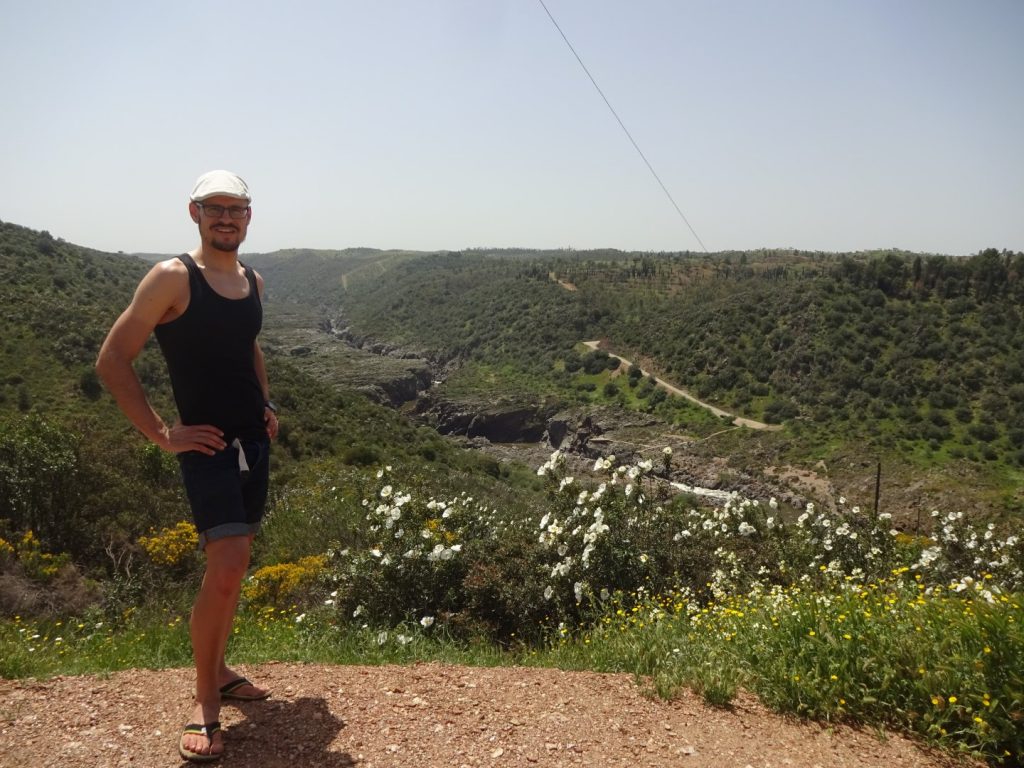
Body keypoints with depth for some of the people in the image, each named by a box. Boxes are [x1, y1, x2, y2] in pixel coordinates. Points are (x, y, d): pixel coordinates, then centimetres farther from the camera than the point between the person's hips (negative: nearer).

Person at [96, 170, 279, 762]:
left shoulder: (253, 280, 10)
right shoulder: (173, 278, -11)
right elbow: (113, 362, -11)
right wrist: (161, 433, -13)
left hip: (255, 441, 7)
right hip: (208, 445, -7)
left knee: (235, 564, 16)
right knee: (226, 571, -15)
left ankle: (218, 672, 33)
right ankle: (206, 705, 3)